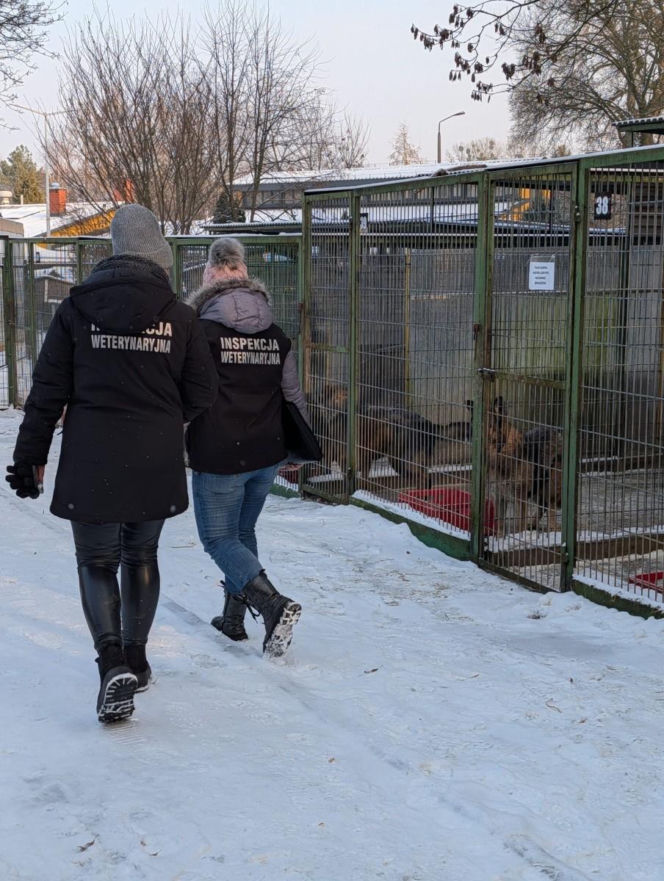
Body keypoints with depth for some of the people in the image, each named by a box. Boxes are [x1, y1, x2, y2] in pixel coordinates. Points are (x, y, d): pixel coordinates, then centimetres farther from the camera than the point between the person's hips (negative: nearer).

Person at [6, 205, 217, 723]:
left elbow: (48, 391, -3)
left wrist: (31, 456, 5)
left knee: (97, 563, 7)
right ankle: (135, 657, 30)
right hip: (157, 465, 2)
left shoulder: (77, 308, -4)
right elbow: (202, 393, 4)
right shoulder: (179, 316, -1)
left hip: (92, 465, -2)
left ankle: (113, 664, -11)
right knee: (141, 557, 19)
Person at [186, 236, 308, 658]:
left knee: (219, 538, 5)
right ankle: (234, 617, 28)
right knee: (243, 531, 21)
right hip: (267, 454, 6)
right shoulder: (276, 335, 6)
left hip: (219, 457, -6)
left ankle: (274, 603, -14)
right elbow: (294, 395, 14)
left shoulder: (201, 331, -11)